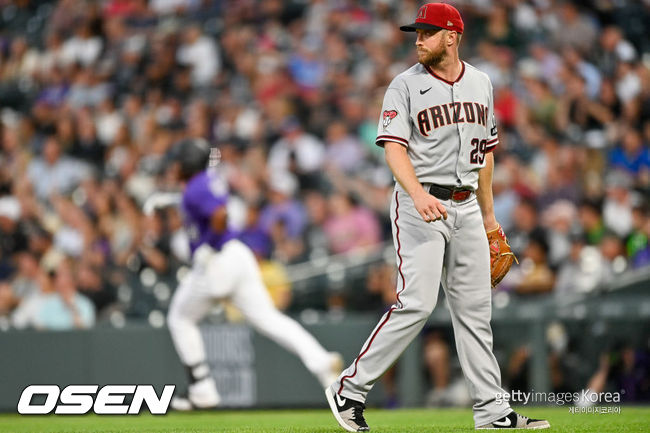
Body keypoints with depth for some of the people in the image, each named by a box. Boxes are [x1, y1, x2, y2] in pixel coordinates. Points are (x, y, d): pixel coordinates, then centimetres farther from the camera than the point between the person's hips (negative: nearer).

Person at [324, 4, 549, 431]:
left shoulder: (481, 83, 12)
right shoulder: (406, 85, -4)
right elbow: (395, 148, -15)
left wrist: (488, 213, 21)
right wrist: (418, 195, -32)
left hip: (466, 208, 5)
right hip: (421, 206, -5)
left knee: (475, 308, 6)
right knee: (417, 303, -15)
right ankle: (350, 388, -8)